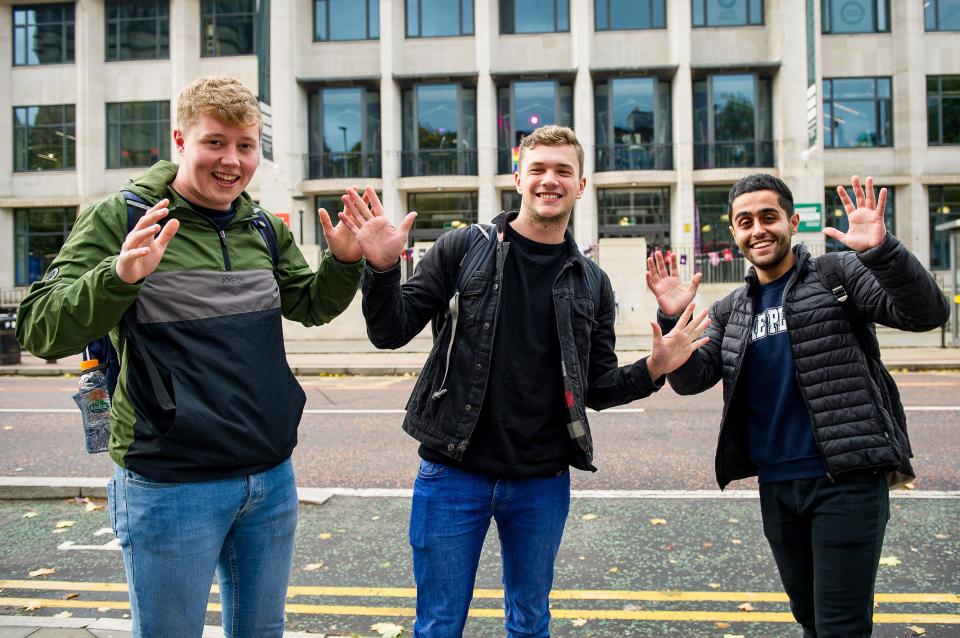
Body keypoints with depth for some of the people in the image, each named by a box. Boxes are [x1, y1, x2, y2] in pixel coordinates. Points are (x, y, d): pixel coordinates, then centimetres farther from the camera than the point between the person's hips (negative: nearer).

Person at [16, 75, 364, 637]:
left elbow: (312, 306, 17)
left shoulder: (265, 227, 7)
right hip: (170, 484, -5)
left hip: (271, 477, 5)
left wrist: (345, 262, -3)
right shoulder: (120, 218, -8)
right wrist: (120, 276, -33)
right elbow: (41, 332, -14)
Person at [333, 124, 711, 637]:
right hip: (454, 473, -2)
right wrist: (382, 268, -21)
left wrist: (654, 368, -8)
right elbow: (390, 332, -4)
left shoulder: (592, 283, 5)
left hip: (542, 481, 3)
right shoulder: (464, 248, -3)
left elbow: (598, 388, 9)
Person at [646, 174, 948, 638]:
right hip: (776, 486, 5)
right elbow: (691, 379, 3)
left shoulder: (838, 274, -3)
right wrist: (673, 319, -13)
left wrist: (882, 249, -31)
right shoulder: (730, 311, 11)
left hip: (845, 480, -5)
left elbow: (926, 313, -14)